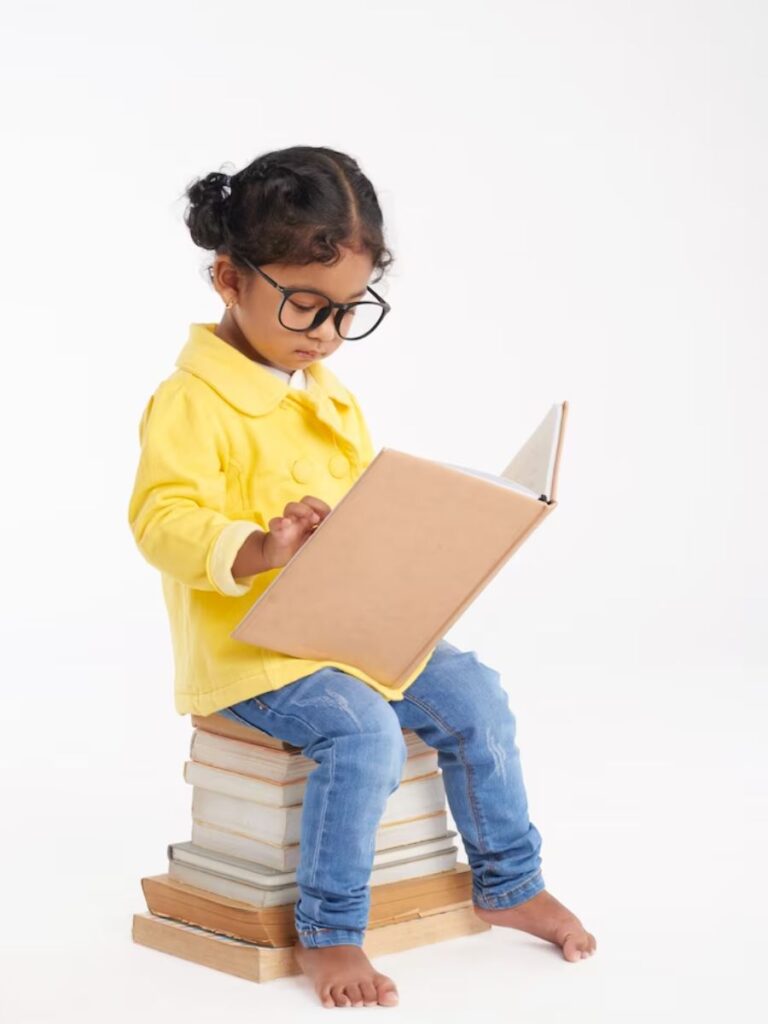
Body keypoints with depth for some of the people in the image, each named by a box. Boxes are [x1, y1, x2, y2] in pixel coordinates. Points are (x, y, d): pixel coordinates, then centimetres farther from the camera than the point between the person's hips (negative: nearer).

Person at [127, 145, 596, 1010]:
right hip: (250, 646, -8)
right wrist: (258, 550, -40)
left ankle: (510, 885, 20)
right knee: (362, 733, -28)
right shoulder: (190, 403, -14)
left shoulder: (330, 397, 15)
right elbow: (163, 520, -24)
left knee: (473, 697, 2)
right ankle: (327, 935, -14)